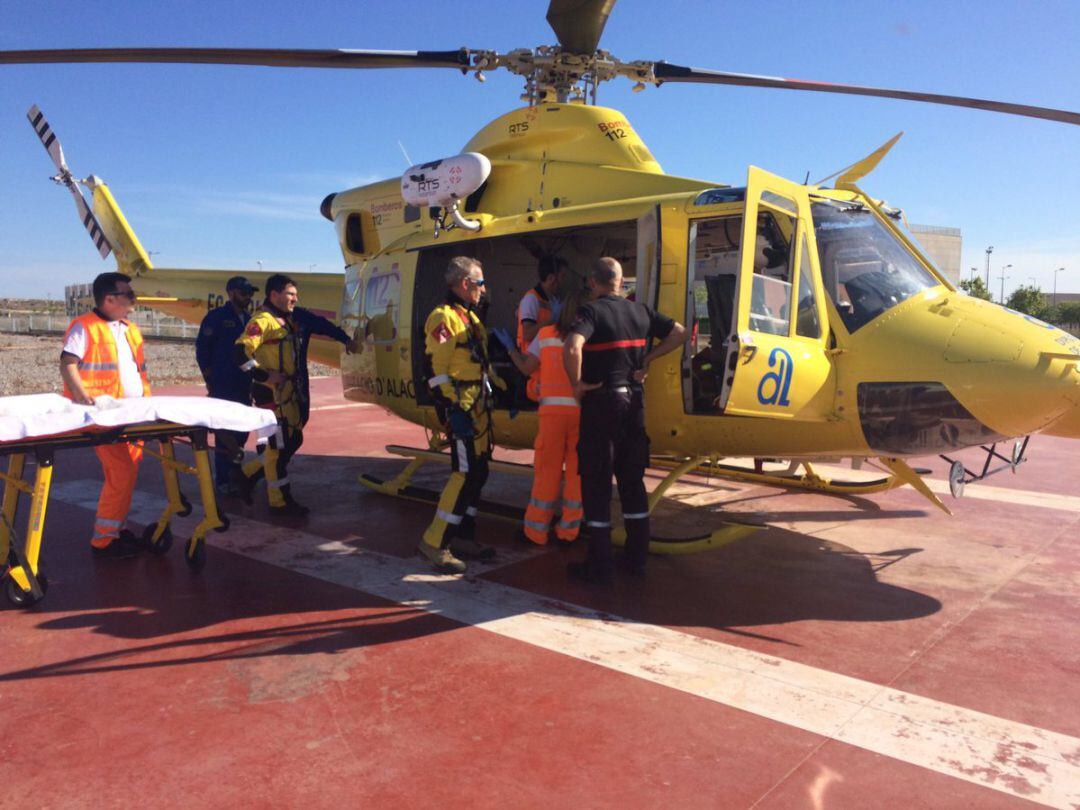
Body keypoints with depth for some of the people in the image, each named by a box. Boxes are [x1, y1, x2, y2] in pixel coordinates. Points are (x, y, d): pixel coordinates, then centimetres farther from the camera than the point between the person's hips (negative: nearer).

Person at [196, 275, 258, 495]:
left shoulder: (249, 319, 14)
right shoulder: (216, 317, -5)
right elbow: (202, 349, -7)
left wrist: (252, 379, 13)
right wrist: (211, 381, -8)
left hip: (244, 386, 6)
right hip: (223, 386, -6)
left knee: (242, 431, 10)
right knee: (225, 433, -5)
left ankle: (234, 474, 22)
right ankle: (223, 481, 2)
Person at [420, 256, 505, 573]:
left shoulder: (471, 317, 19)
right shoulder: (443, 318, -12)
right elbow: (436, 370, -18)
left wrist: (504, 388, 21)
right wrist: (454, 410, -21)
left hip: (479, 406, 10)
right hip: (461, 408, -10)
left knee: (478, 472, 12)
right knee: (465, 473, -11)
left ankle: (462, 537, 22)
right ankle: (434, 542, -2)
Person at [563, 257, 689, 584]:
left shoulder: (591, 311, -11)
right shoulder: (641, 311, 7)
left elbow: (572, 348, -29)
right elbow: (679, 333, 13)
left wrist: (577, 384, -15)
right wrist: (647, 359, 11)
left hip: (601, 402, -6)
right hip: (634, 401, 6)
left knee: (597, 483, 2)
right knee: (632, 481, 16)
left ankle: (600, 565, 7)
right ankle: (636, 557, 23)